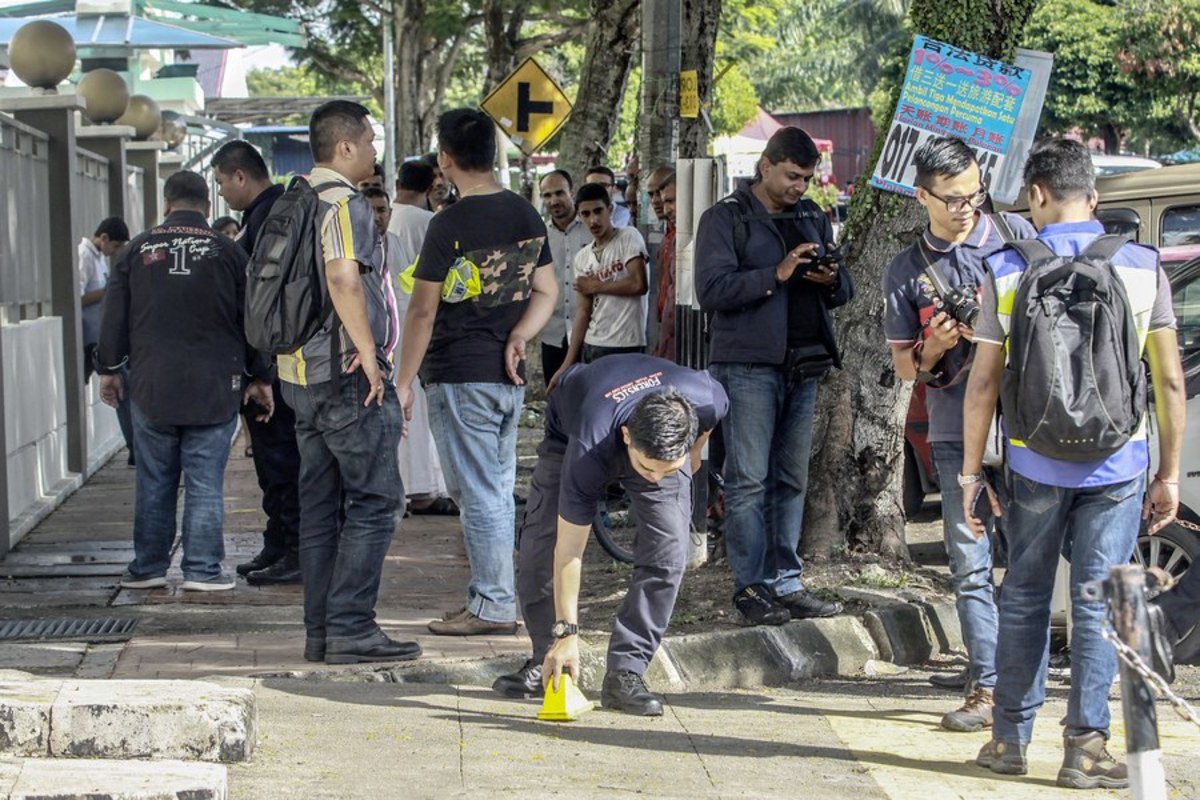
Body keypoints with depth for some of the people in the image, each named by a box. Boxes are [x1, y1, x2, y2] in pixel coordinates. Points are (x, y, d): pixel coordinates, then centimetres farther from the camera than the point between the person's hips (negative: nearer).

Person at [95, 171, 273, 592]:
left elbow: (114, 315, 7)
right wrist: (260, 377, 11)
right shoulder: (228, 252, 0)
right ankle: (202, 570, 1)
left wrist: (109, 368, 18)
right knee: (205, 484, 1)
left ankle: (148, 567, 15)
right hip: (214, 389, -1)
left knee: (154, 483, 10)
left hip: (152, 386, 2)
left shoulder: (138, 249, 3)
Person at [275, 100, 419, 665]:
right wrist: (368, 353, -21)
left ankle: (321, 630, 12)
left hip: (300, 374, 9)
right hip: (346, 373, -9)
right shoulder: (344, 203, -13)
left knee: (320, 506, 10)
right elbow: (343, 278, -27)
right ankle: (350, 629, -8)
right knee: (374, 498, -5)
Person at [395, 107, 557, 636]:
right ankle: (491, 598, 20)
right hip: (509, 376, 7)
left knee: (479, 496, -2)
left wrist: (403, 382, -5)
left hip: (459, 377, -7)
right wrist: (517, 338, -1)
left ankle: (494, 606, 2)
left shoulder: (450, 224, -15)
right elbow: (546, 292, 12)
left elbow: (423, 311, -12)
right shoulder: (527, 217, 7)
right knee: (498, 492, 14)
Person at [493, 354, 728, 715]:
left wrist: (693, 455, 6)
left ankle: (626, 673, -13)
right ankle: (547, 661, 11)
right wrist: (567, 632, -34)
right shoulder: (587, 453, -45)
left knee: (667, 550, -18)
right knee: (539, 547, -9)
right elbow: (570, 549, -36)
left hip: (666, 442, 2)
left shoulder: (709, 401, -40)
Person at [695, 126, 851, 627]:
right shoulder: (726, 219, -2)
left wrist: (832, 280, -3)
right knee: (748, 482, -5)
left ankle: (786, 584, 13)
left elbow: (843, 293, 21)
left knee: (792, 481, 8)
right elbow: (711, 290, -13)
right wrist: (776, 275, -20)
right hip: (748, 366, -6)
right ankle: (750, 589, -2)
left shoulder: (812, 219, 17)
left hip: (804, 367, 6)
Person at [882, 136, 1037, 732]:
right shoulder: (905, 272, 11)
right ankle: (988, 688, 4)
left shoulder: (1016, 236, 6)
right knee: (970, 564, 1)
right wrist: (931, 350, -9)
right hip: (956, 432, 2)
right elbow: (903, 366, 14)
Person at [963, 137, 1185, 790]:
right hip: (1116, 466, 0)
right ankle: (1085, 747, 4)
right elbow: (1170, 381, -1)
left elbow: (983, 382, -3)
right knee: (1096, 602, 5)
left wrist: (971, 470, 5)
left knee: (1024, 596, 14)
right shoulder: (1142, 268, -2)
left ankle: (1010, 738, 20)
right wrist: (1169, 474, 7)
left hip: (1034, 465, 1)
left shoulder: (1007, 272, -4)